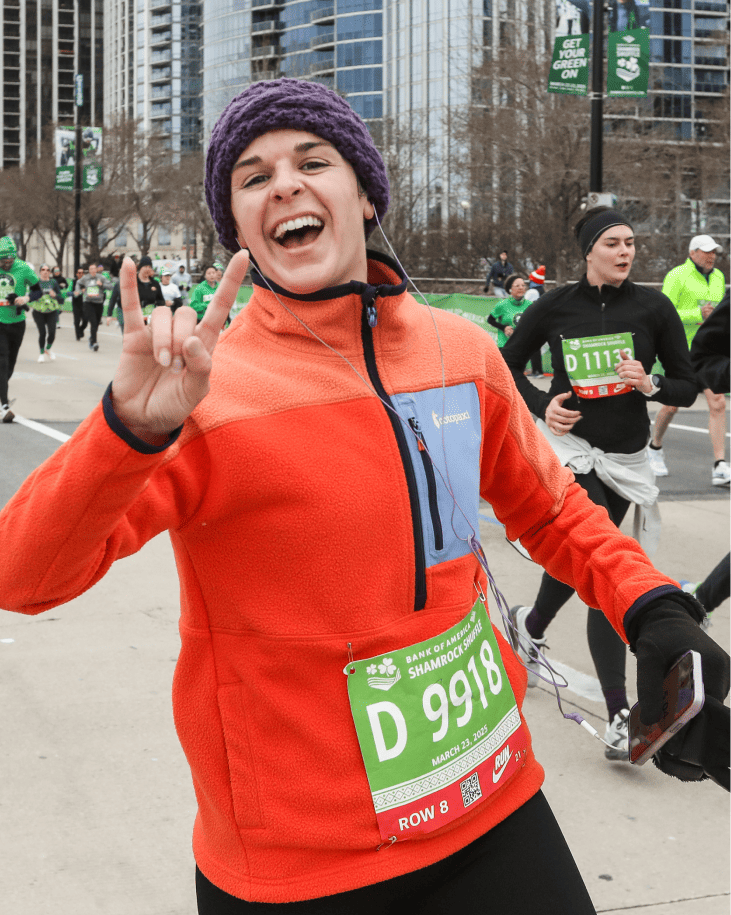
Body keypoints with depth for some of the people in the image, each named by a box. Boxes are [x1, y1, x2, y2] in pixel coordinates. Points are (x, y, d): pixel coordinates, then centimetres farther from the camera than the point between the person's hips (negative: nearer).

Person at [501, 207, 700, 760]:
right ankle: (619, 718, -14)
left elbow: (688, 387, 1)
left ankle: (532, 624, 49)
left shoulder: (653, 307, -3)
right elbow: (507, 365, 9)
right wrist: (541, 405, -8)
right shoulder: (556, 307, -5)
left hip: (625, 459, 3)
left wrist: (650, 385, -19)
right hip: (569, 448, -3)